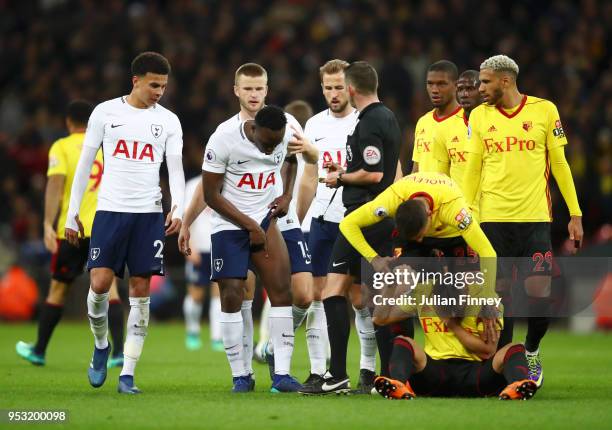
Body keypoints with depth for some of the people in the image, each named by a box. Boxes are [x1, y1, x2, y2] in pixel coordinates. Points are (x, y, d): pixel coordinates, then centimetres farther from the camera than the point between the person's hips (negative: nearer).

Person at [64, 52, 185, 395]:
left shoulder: (168, 121, 7)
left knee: (141, 290, -3)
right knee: (100, 283, -10)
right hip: (110, 209, -1)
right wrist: (73, 212, 5)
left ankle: (127, 375, 0)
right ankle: (101, 346, 20)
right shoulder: (106, 112, 4)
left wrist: (178, 209, -14)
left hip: (149, 212, 1)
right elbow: (85, 164, 8)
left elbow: (176, 170, 4)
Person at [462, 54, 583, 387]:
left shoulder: (544, 110, 1)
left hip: (534, 218, -2)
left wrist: (575, 214, 3)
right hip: (492, 219, 2)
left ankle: (531, 351, 18)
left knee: (539, 293, -7)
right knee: (499, 294, 0)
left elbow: (559, 164, 6)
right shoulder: (480, 116, 8)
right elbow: (472, 169, 12)